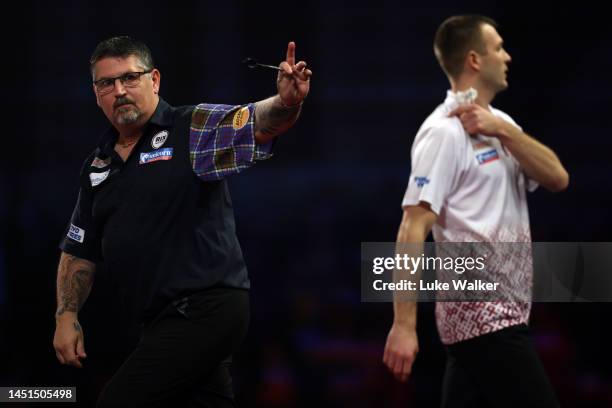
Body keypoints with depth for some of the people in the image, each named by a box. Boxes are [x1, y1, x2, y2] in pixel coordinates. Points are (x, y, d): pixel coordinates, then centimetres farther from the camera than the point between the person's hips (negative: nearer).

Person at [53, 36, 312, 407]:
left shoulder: (194, 130, -6)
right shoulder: (98, 166, 14)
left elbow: (260, 123, -23)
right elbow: (80, 250, 21)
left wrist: (287, 103, -44)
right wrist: (67, 315, 10)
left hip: (206, 309, -8)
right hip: (166, 320, 8)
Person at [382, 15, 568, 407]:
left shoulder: (501, 123, 15)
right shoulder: (445, 132, -12)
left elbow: (557, 178, 2)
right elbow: (413, 229, -18)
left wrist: (503, 130, -12)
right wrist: (404, 325, -24)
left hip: (502, 312, 8)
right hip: (482, 316, -8)